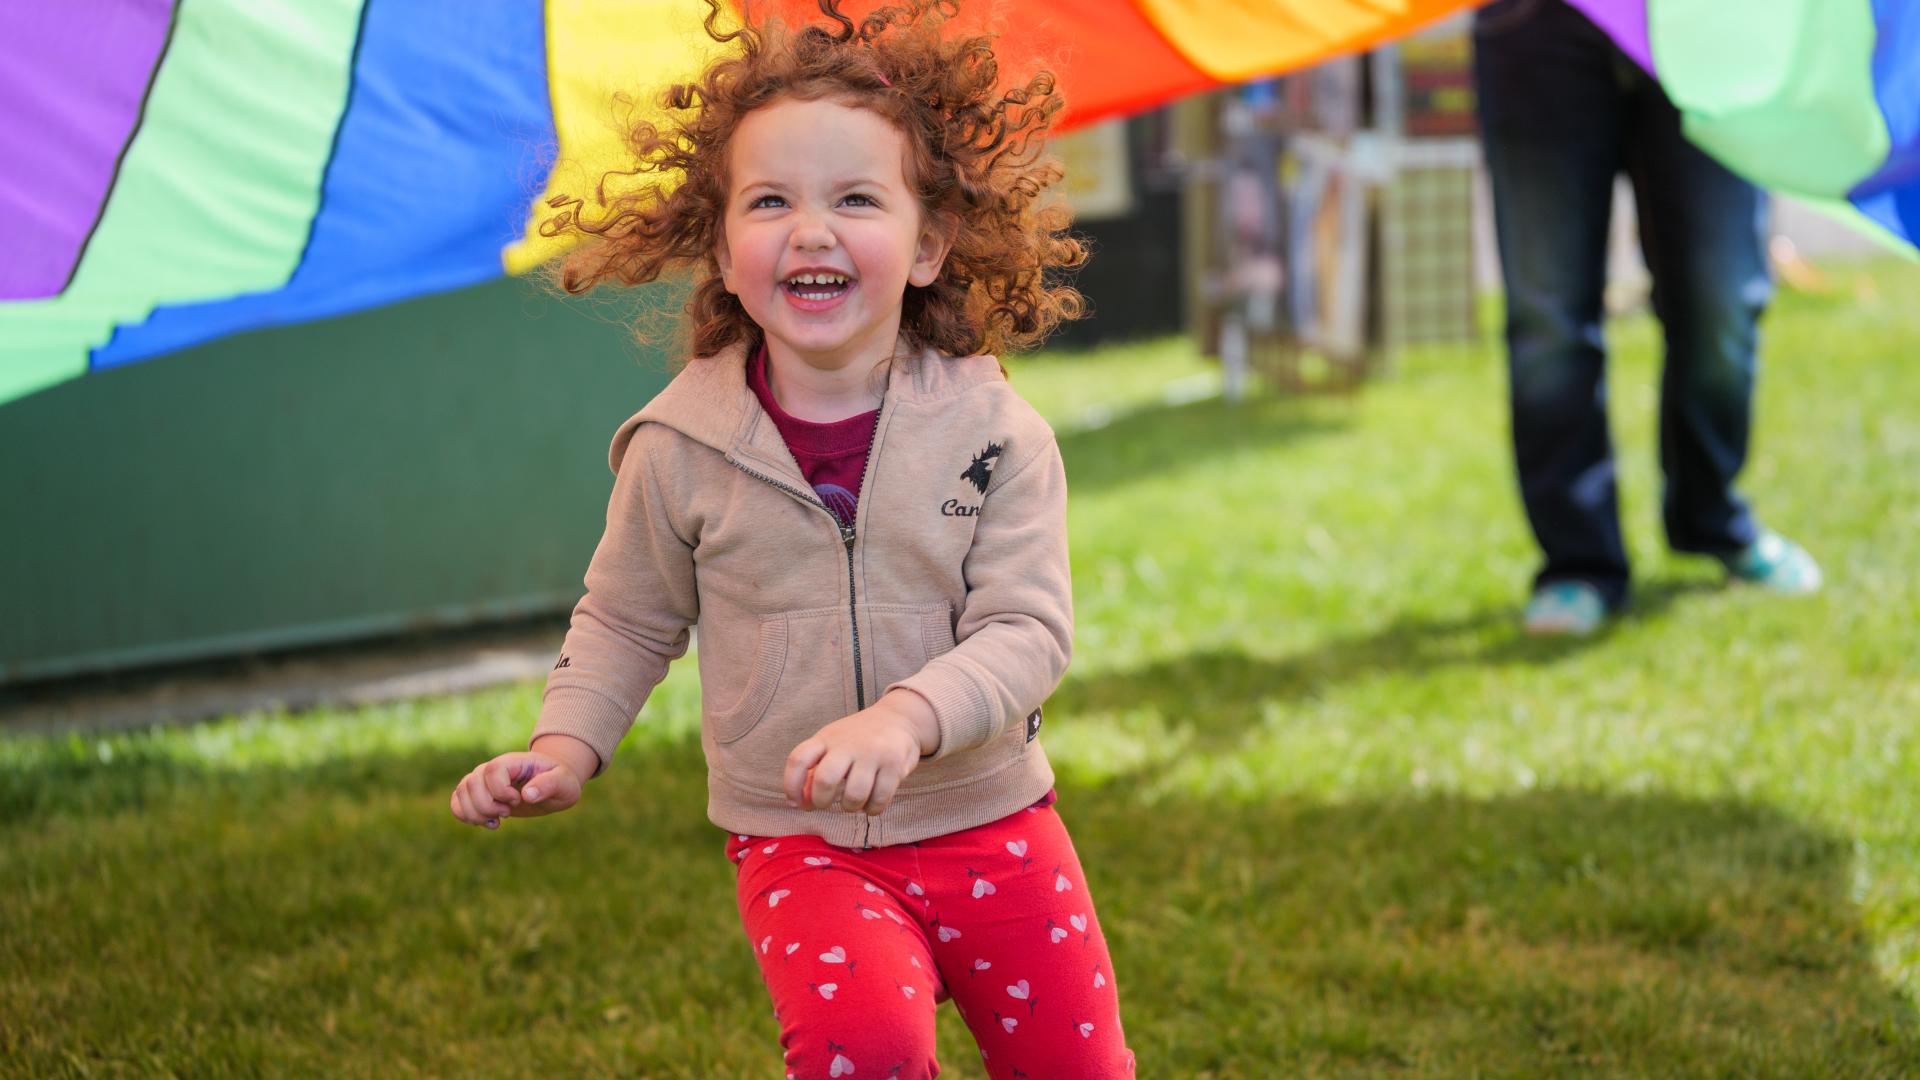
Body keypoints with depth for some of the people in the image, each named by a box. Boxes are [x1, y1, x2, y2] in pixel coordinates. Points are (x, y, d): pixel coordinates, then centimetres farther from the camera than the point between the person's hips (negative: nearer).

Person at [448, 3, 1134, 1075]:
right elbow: (628, 622, 9)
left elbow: (1028, 630, -15)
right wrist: (566, 744, -7)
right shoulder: (680, 448, -7)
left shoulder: (995, 431, -10)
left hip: (989, 827, 1)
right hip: (801, 847, -1)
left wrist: (907, 716, -33)